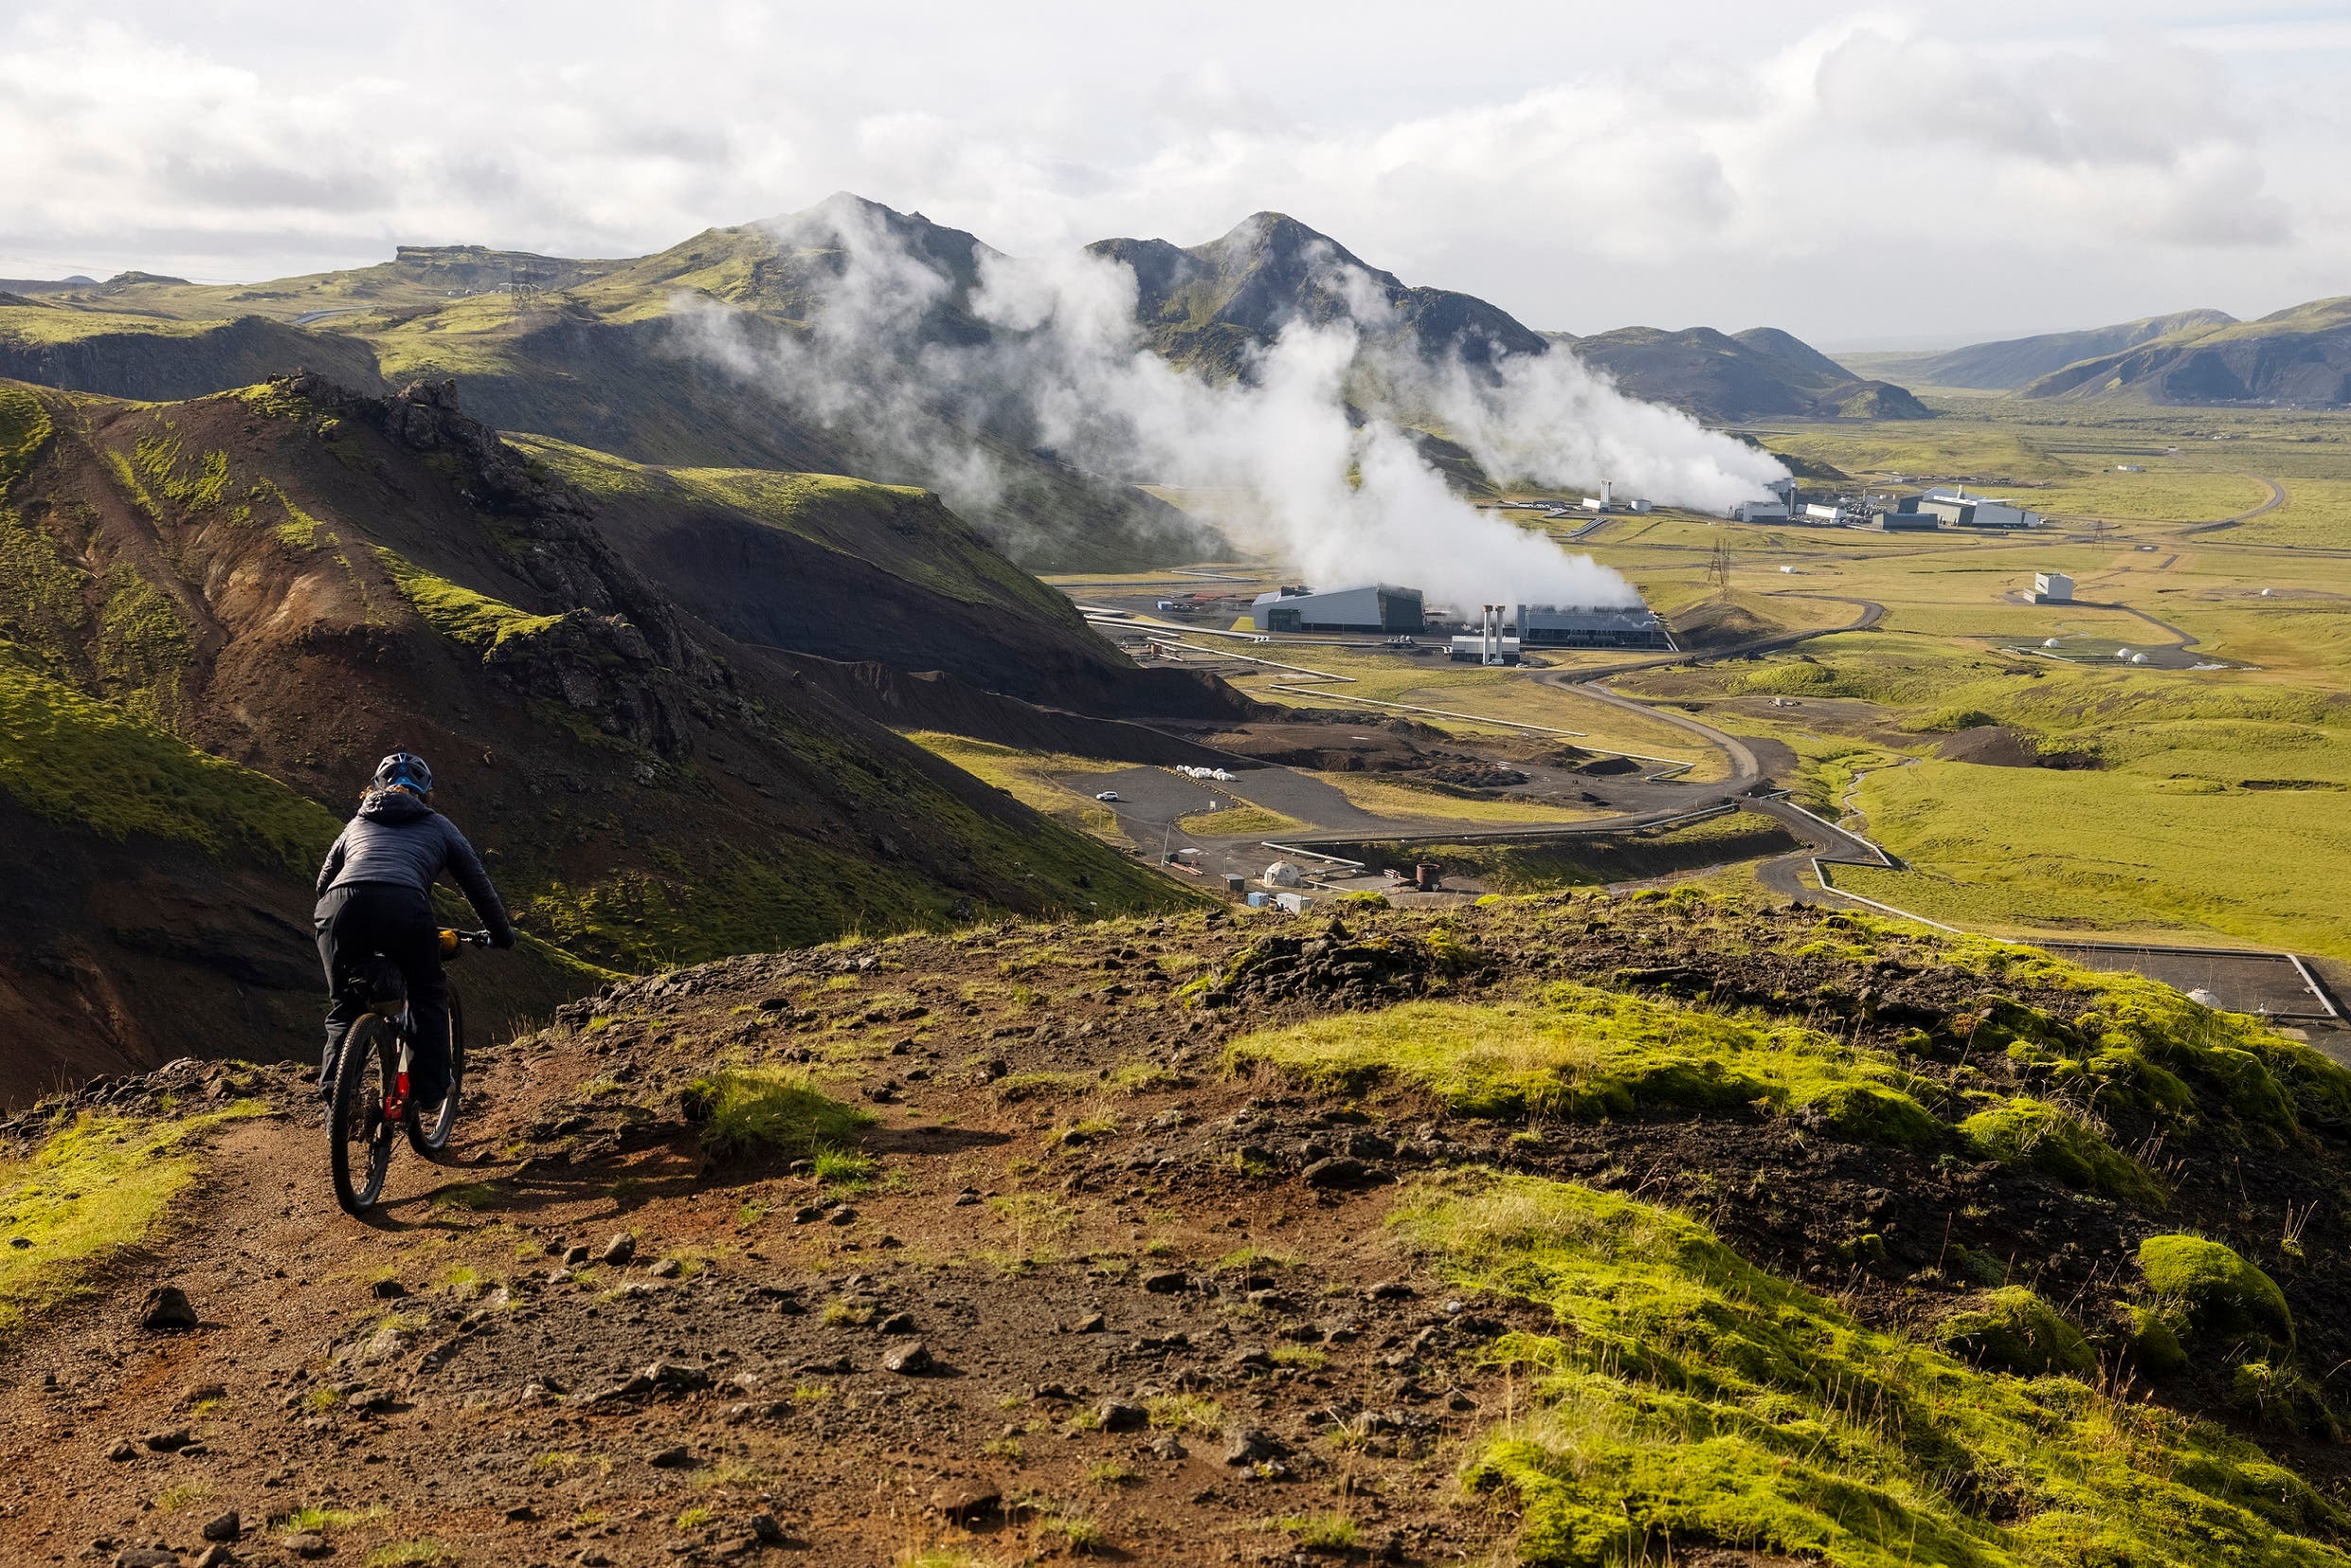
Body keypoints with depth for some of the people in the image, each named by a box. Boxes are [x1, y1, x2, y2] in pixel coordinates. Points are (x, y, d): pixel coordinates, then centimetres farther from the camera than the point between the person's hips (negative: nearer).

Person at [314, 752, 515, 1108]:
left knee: (345, 1007, 20)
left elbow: (323, 883, 40)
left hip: (339, 906, 2)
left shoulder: (357, 824, 34)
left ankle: (332, 1090, 4)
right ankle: (430, 1088, 14)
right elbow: (478, 882, 31)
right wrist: (502, 934, 43)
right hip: (403, 908, -2)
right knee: (427, 997, 21)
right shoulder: (438, 826, 28)